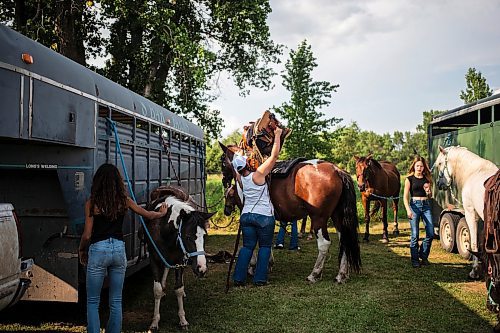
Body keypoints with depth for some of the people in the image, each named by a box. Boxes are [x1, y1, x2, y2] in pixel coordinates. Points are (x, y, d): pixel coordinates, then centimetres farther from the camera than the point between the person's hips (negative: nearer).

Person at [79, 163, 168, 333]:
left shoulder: (92, 203, -8)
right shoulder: (124, 200, 1)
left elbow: (87, 235, -8)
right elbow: (148, 215, 13)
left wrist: (81, 250, 12)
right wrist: (162, 213, 34)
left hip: (98, 250, -3)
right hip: (119, 249, 3)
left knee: (93, 302, 9)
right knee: (116, 302, 14)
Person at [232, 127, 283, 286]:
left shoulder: (240, 177, -2)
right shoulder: (258, 175, -17)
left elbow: (240, 155, 14)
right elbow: (274, 156, -17)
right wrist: (277, 135, -8)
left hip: (246, 215, 5)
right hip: (264, 216, -5)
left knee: (247, 246, 13)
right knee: (265, 247, 9)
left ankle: (239, 278, 9)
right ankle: (260, 279, 8)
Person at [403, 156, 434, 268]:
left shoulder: (427, 179, 11)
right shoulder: (409, 179, 1)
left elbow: (430, 196, 20)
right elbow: (405, 196, -3)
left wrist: (428, 191, -4)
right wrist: (408, 210, -15)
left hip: (426, 205, 4)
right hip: (414, 205, -4)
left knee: (431, 233, -1)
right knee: (415, 235, -2)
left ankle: (423, 255, 20)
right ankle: (415, 260, 9)